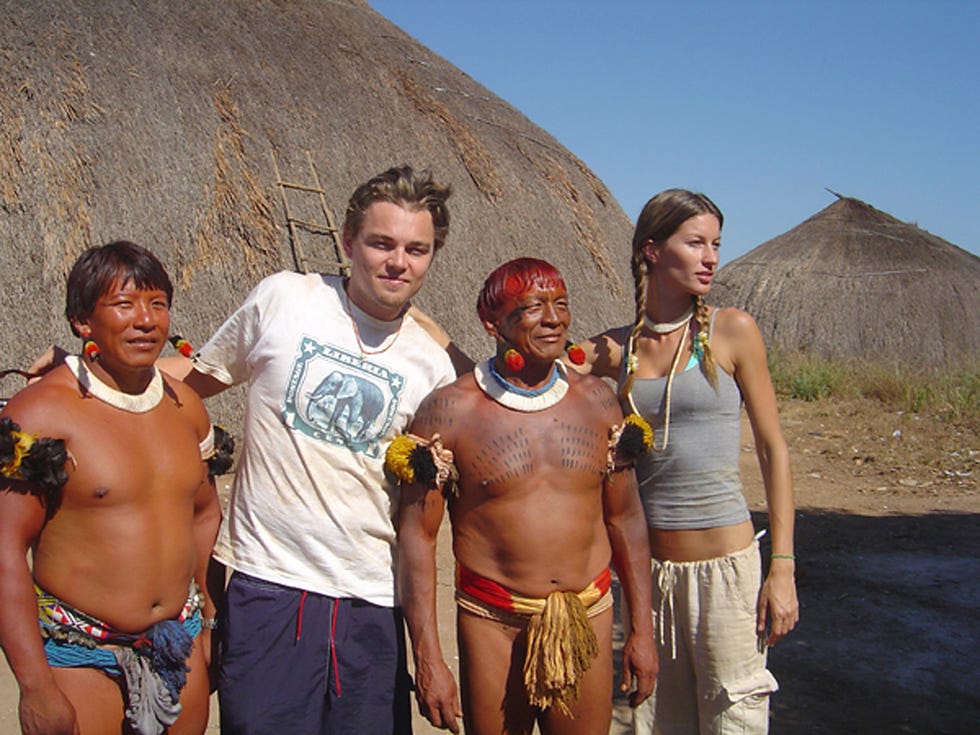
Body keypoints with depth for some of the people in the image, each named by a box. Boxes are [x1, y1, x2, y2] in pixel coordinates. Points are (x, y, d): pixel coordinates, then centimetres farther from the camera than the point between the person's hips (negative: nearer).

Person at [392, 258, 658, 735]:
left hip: (589, 619, 3)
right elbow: (417, 535, -7)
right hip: (493, 623, -3)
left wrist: (643, 629, 8)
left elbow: (625, 517, 9)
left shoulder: (597, 401, 4)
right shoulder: (451, 411, -8)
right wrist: (427, 659, -10)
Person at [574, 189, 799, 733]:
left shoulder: (731, 331, -3)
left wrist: (782, 568, -6)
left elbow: (772, 450, -1)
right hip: (647, 566, 3)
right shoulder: (616, 348, 3)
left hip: (724, 565, -3)